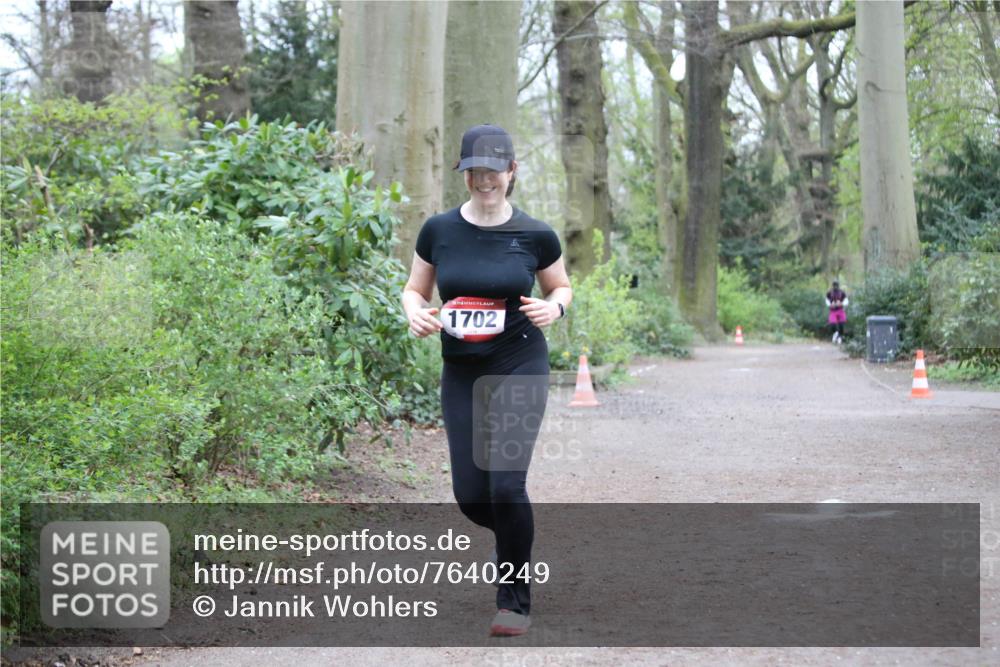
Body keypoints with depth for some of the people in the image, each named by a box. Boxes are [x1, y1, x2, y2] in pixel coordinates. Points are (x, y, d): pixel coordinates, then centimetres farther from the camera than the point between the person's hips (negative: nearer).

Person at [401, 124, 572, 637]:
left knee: (506, 483, -15)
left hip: (520, 366, -2)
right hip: (461, 370, 3)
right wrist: (416, 313, -12)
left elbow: (561, 287, 12)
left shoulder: (535, 235, -4)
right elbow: (414, 288, 10)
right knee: (470, 496, 2)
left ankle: (515, 601, 2)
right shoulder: (438, 231, -2)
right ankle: (517, 538, 39)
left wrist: (554, 307, -11)